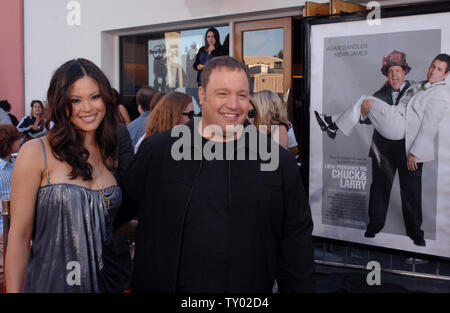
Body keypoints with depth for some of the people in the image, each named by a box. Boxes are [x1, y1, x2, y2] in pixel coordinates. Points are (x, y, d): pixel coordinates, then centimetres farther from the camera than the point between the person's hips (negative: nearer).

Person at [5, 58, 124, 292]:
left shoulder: (111, 154, 5)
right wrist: (13, 290, -14)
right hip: (50, 282, -4)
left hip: (105, 281, 5)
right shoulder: (36, 152, -10)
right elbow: (19, 236, -11)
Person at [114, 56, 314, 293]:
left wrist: (301, 288, -2)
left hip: (249, 285, 1)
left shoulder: (279, 161, -3)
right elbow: (121, 207, 8)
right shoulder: (156, 151, -3)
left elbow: (296, 240, 0)